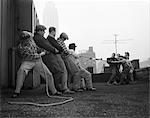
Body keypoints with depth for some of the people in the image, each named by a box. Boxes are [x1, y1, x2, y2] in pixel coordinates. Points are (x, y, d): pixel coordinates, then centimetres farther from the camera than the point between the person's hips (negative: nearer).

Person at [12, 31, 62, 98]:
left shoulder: (30, 38, -3)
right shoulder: (20, 48, -20)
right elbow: (30, 56, -19)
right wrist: (40, 55, -11)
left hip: (38, 61, 5)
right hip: (27, 61, -5)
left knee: (48, 75, 0)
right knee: (21, 71, -35)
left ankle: (53, 91, 19)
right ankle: (17, 92, -26)